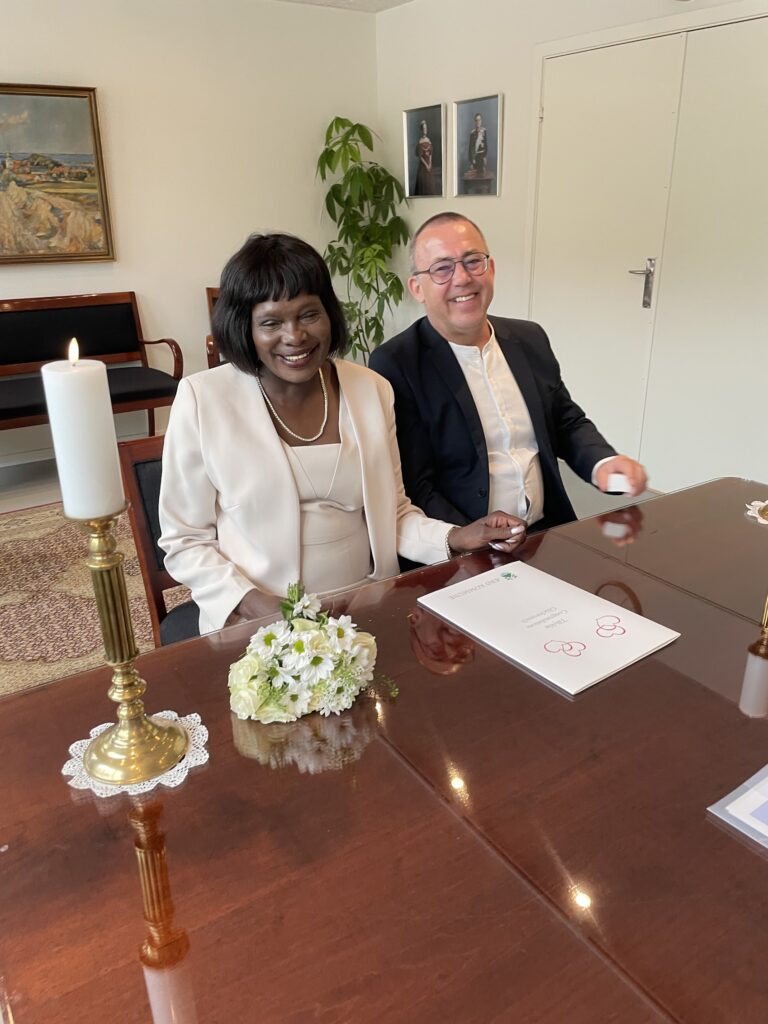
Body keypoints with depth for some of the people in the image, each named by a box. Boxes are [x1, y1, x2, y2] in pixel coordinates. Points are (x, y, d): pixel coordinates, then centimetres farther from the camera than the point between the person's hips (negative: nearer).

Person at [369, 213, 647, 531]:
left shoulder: (530, 339, 9)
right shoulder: (396, 364, -9)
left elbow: (568, 423, 18)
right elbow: (414, 490, -12)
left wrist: (603, 462, -3)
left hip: (547, 537, 5)